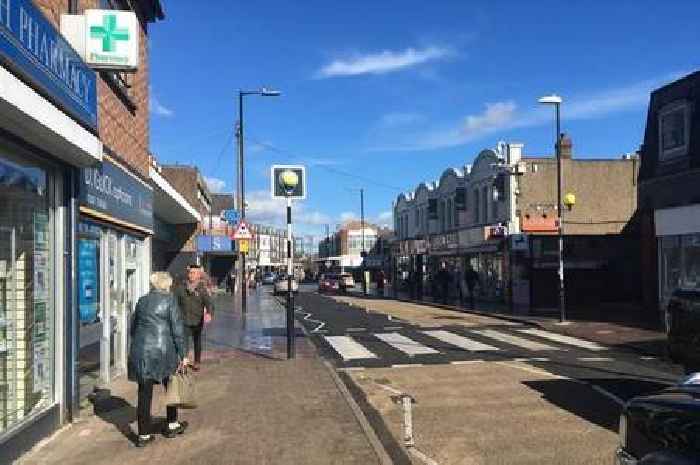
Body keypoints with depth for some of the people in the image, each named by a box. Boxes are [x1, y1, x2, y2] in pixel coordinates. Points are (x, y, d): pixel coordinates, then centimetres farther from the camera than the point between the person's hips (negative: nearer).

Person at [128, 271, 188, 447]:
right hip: (163, 350, -4)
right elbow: (177, 329, -8)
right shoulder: (170, 300, -5)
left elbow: (133, 328, 16)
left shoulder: (142, 301, 10)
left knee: (144, 393, 7)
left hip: (140, 352, 4)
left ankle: (144, 435, 10)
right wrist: (182, 354, -4)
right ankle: (172, 426, 28)